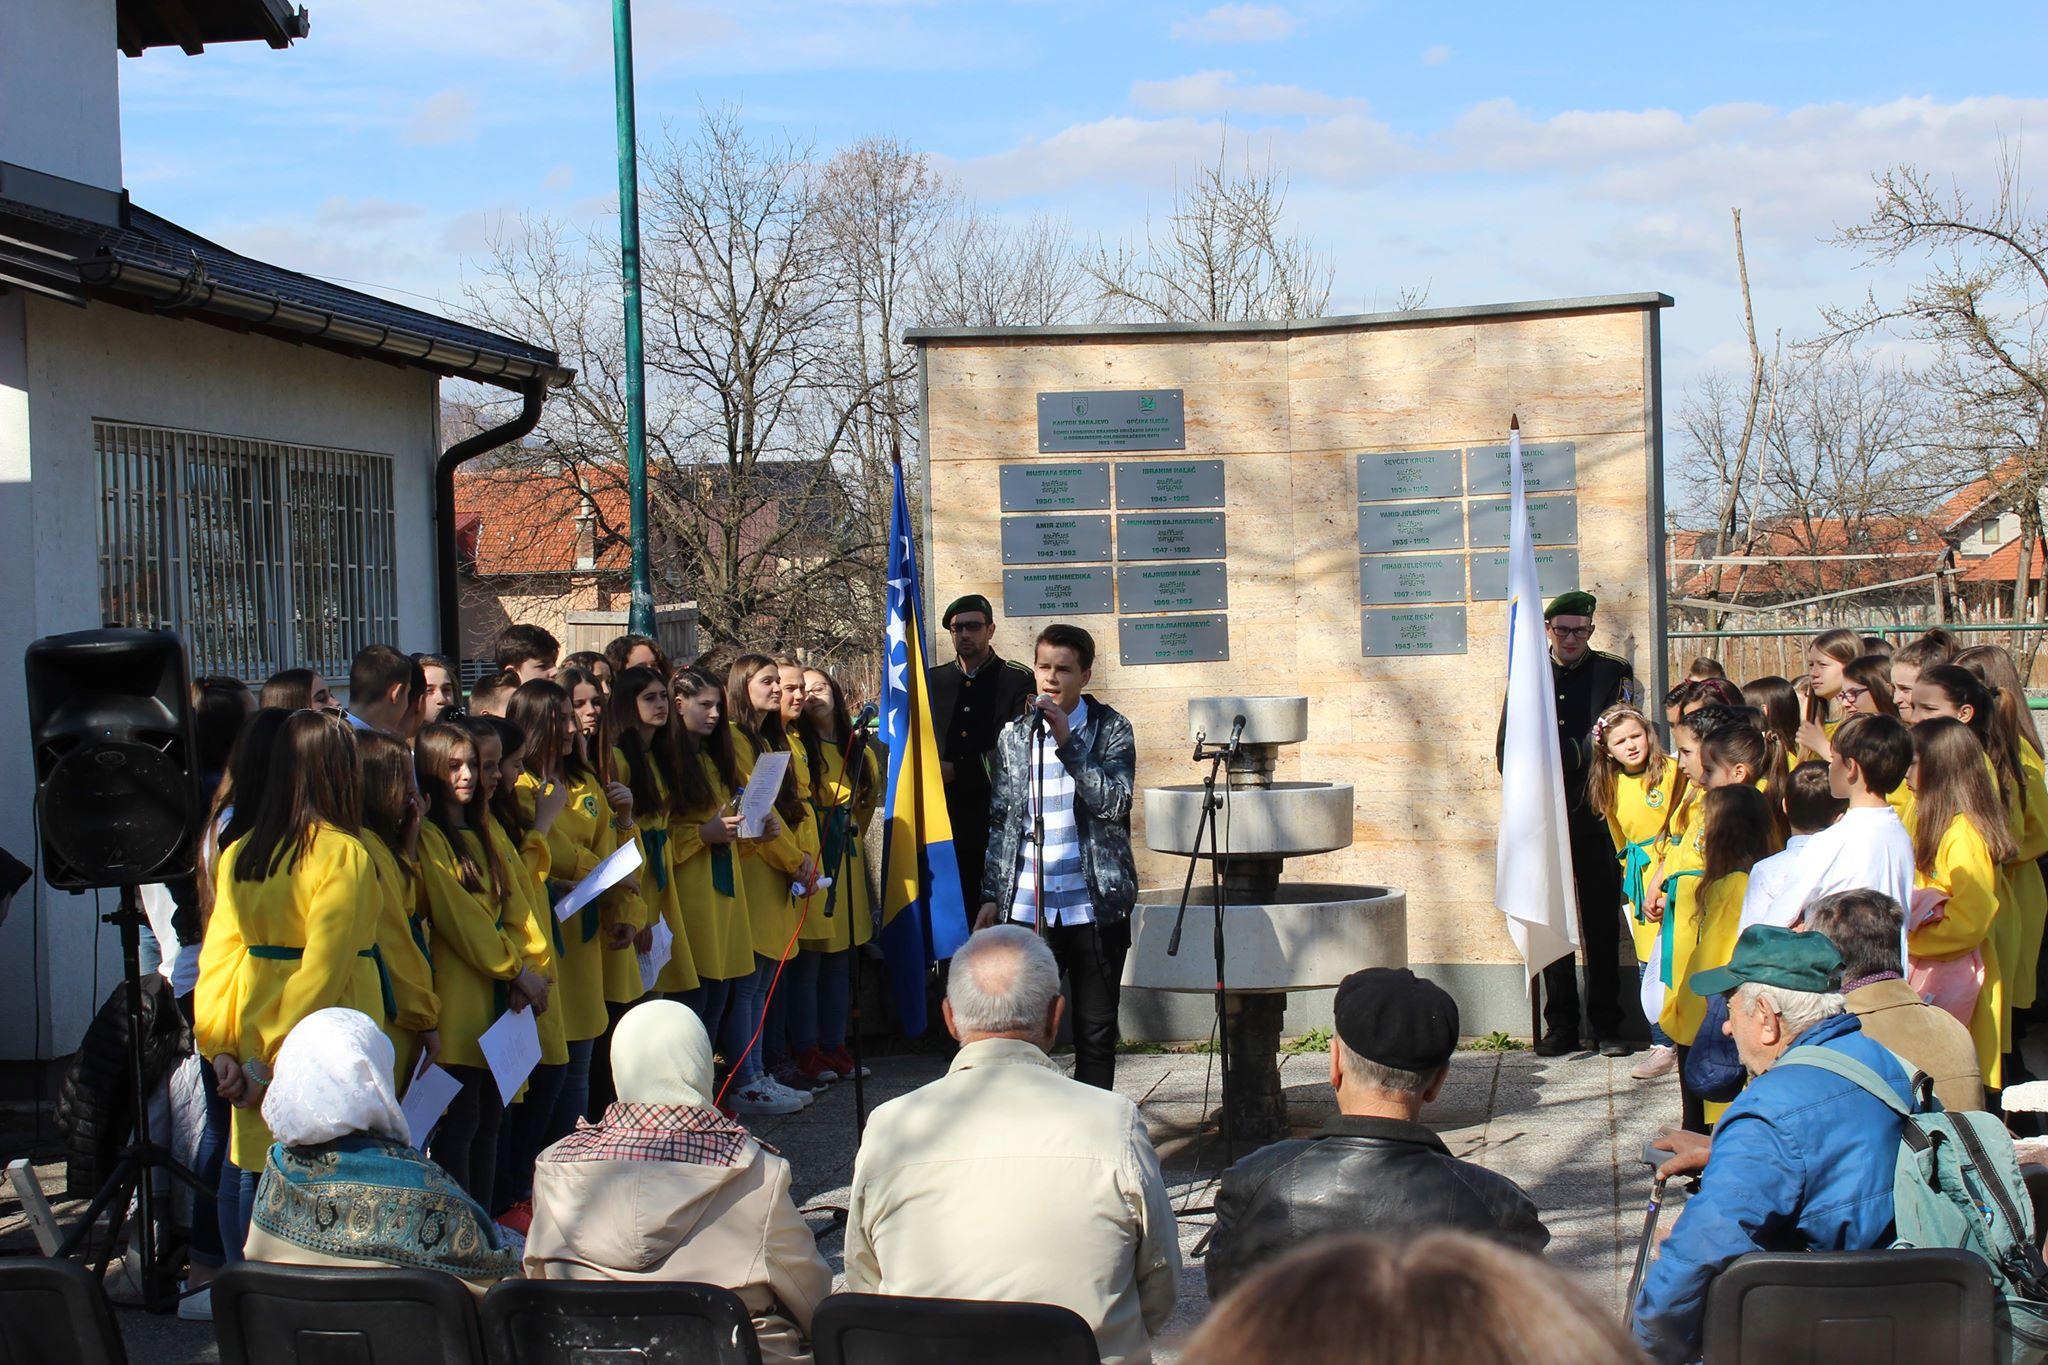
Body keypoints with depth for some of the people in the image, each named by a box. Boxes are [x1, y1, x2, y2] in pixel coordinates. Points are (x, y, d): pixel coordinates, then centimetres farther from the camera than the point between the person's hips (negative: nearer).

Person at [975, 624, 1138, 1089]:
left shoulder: (1111, 729, 1)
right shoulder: (1014, 735, 9)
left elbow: (1115, 802, -14)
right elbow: (1000, 821, 14)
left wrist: (1068, 741, -18)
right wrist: (991, 895, 10)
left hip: (1094, 906, -2)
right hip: (1026, 909, 2)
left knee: (1096, 1032, 5)